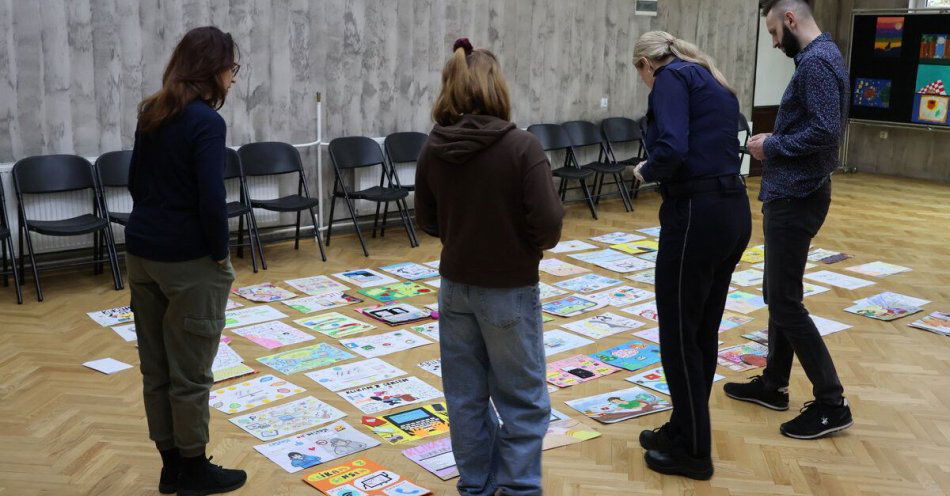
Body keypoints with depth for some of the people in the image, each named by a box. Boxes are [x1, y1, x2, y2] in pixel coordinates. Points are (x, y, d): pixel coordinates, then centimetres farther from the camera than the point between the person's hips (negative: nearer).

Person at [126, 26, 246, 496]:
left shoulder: (151, 113, 9)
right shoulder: (206, 121, -16)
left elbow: (137, 181, 15)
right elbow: (210, 200, -21)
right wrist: (222, 255, -8)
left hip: (141, 250, 8)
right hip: (187, 260, -8)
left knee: (156, 368, 14)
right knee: (190, 372, 6)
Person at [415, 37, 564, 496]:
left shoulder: (433, 149, -4)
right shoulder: (521, 147, -18)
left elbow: (427, 222, 6)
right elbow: (548, 226, -18)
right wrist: (529, 245, 3)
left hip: (455, 286, 5)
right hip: (509, 289, -4)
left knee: (465, 397, 16)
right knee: (523, 402, 10)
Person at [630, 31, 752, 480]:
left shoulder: (672, 77, -5)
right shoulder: (714, 83, 21)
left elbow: (672, 148, -20)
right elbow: (719, 151, 15)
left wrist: (646, 170, -2)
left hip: (696, 215, -9)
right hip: (733, 211, 9)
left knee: (678, 336, 4)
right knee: (703, 333, 18)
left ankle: (693, 451, 16)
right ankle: (684, 430, 32)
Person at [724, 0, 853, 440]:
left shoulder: (816, 61, -17)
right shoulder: (816, 58, 14)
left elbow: (825, 131, -27)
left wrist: (772, 147, -14)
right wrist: (774, 142, 6)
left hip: (795, 199, -11)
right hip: (791, 194, 11)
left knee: (785, 302, -5)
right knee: (778, 294, 17)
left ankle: (832, 403, 3)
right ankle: (774, 384, 28)